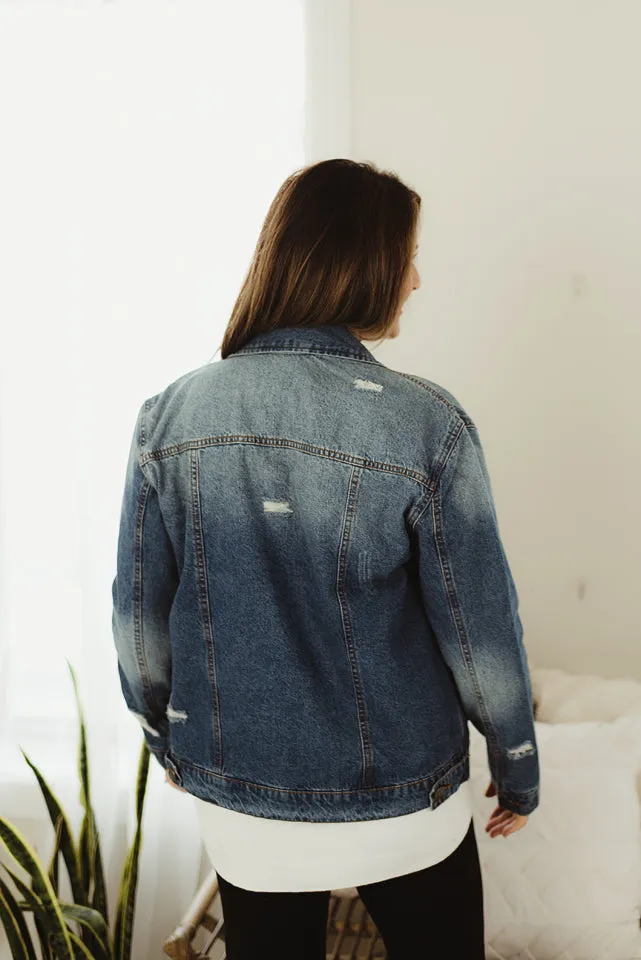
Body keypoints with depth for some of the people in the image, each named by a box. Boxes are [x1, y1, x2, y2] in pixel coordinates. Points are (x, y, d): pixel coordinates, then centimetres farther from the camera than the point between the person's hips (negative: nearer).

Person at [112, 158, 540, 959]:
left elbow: (140, 616, -3)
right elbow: (480, 630, -14)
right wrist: (517, 769, 3)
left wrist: (164, 732, 15)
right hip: (401, 807, -2)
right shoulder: (426, 426, -20)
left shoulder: (171, 417, -11)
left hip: (238, 804, 3)